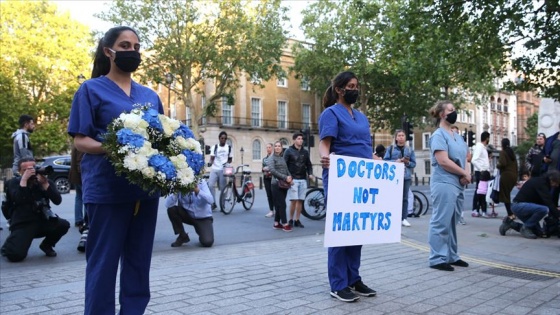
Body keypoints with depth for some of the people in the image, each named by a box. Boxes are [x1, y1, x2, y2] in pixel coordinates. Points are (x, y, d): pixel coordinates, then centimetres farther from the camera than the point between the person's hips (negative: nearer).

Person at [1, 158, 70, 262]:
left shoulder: (46, 181, 5)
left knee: (64, 225, -26)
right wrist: (24, 180, -21)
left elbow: (57, 201, -10)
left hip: (42, 221, 2)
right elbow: (18, 200, -19)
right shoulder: (14, 182, 2)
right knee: (15, 255, -24)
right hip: (22, 223, -2)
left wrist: (45, 184, -18)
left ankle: (46, 245, 6)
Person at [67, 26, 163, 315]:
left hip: (146, 186, 5)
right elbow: (79, 140, -4)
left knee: (139, 260, 11)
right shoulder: (91, 89, 1)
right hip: (107, 189, -5)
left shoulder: (150, 95, 15)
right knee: (103, 261, 0)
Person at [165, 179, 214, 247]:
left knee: (207, 242, -25)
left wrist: (198, 191, -42)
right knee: (171, 209, -24)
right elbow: (168, 204, -23)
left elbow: (210, 200, -29)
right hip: (188, 215, 3)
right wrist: (175, 193, -38)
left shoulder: (201, 183, -17)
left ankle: (202, 233, 14)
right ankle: (183, 236, -3)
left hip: (204, 217, -3)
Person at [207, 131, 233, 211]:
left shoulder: (229, 147, 7)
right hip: (214, 169, 1)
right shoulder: (214, 147, 6)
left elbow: (230, 159, 12)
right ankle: (213, 203, 1)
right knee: (210, 185, -11)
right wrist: (210, 162, -20)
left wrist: (227, 163, -8)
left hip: (223, 170, -1)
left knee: (222, 188, 1)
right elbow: (212, 158, 0)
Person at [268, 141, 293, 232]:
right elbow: (272, 170, -14)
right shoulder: (271, 158, -1)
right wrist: (285, 177, -18)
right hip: (276, 184, -6)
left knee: (279, 205, 10)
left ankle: (276, 223, 17)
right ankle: (285, 224, -5)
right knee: (282, 204, -8)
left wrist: (290, 178, -5)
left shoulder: (283, 159, 18)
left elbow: (287, 170, 16)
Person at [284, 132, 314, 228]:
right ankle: (290, 220, 5)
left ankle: (297, 220, 12)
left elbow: (309, 164, 17)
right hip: (293, 179, -4)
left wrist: (310, 174, -2)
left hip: (303, 180, 4)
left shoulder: (305, 152, 13)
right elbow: (284, 165, -2)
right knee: (294, 200, -8)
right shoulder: (289, 151, 1)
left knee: (300, 201, 4)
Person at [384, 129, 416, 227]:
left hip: (406, 176, 2)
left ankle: (404, 218, 7)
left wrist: (407, 162, -10)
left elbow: (414, 164, 10)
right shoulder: (391, 148, 4)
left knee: (405, 197, 3)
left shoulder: (410, 150, 11)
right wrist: (395, 161, -13)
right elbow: (385, 161, 0)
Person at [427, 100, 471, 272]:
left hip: (458, 184, 9)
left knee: (452, 222, 13)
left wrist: (465, 175, -3)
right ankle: (437, 259, -2)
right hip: (444, 183, -9)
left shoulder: (457, 136, 18)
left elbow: (464, 158, 18)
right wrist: (465, 173, -8)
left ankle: (451, 256, 21)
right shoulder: (438, 135, -8)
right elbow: (443, 161, -17)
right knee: (441, 222, -6)